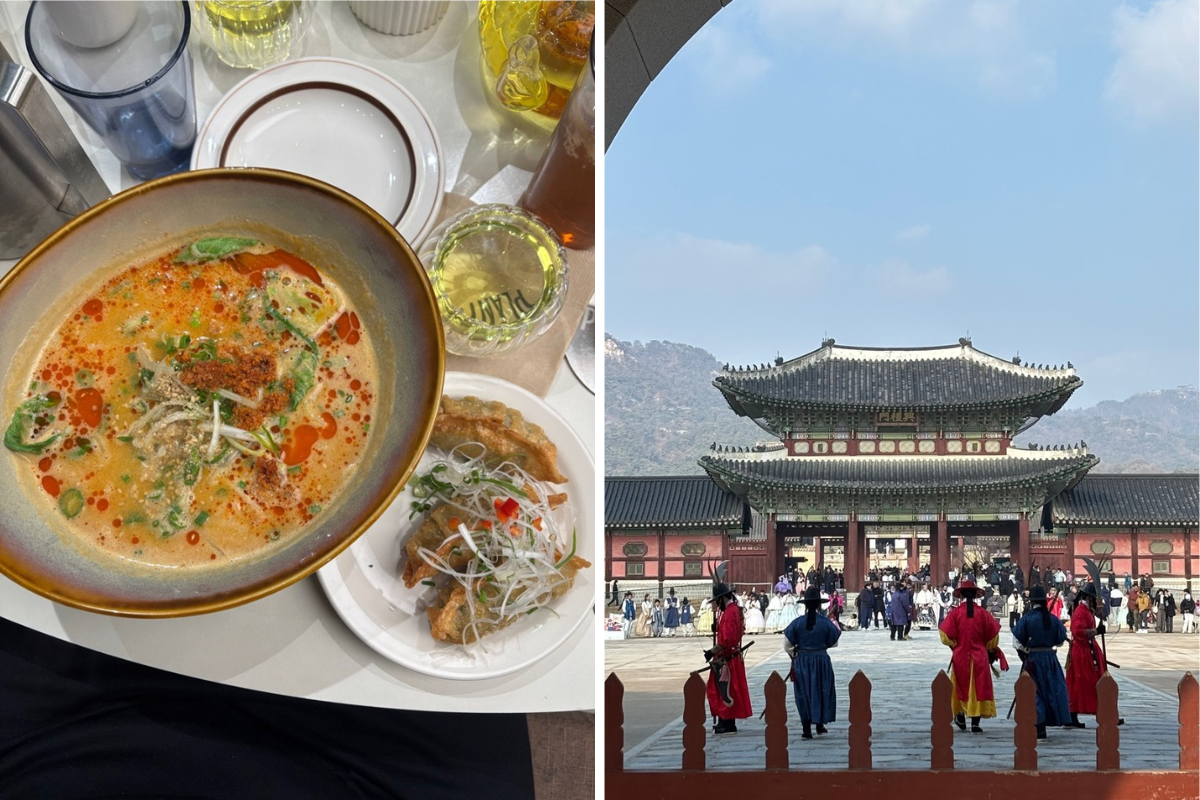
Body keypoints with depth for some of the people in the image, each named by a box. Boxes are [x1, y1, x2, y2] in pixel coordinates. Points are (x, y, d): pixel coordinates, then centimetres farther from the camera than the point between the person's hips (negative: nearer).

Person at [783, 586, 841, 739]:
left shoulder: (797, 623, -7)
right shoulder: (826, 622, -9)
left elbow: (787, 646, -3)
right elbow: (833, 643, 2)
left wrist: (795, 655, 17)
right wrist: (837, 628, 20)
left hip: (802, 661, 0)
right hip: (822, 660, 0)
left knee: (804, 693, 7)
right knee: (822, 691, 16)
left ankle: (806, 728, 3)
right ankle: (820, 724, 24)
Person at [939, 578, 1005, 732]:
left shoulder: (955, 613, -9)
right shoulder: (983, 613, -6)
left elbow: (946, 636, -11)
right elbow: (993, 637, 0)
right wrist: (987, 648, 20)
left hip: (960, 656, 0)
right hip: (980, 657, 0)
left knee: (961, 686, 17)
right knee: (979, 687, 4)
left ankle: (961, 717, 26)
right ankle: (975, 723, 1)